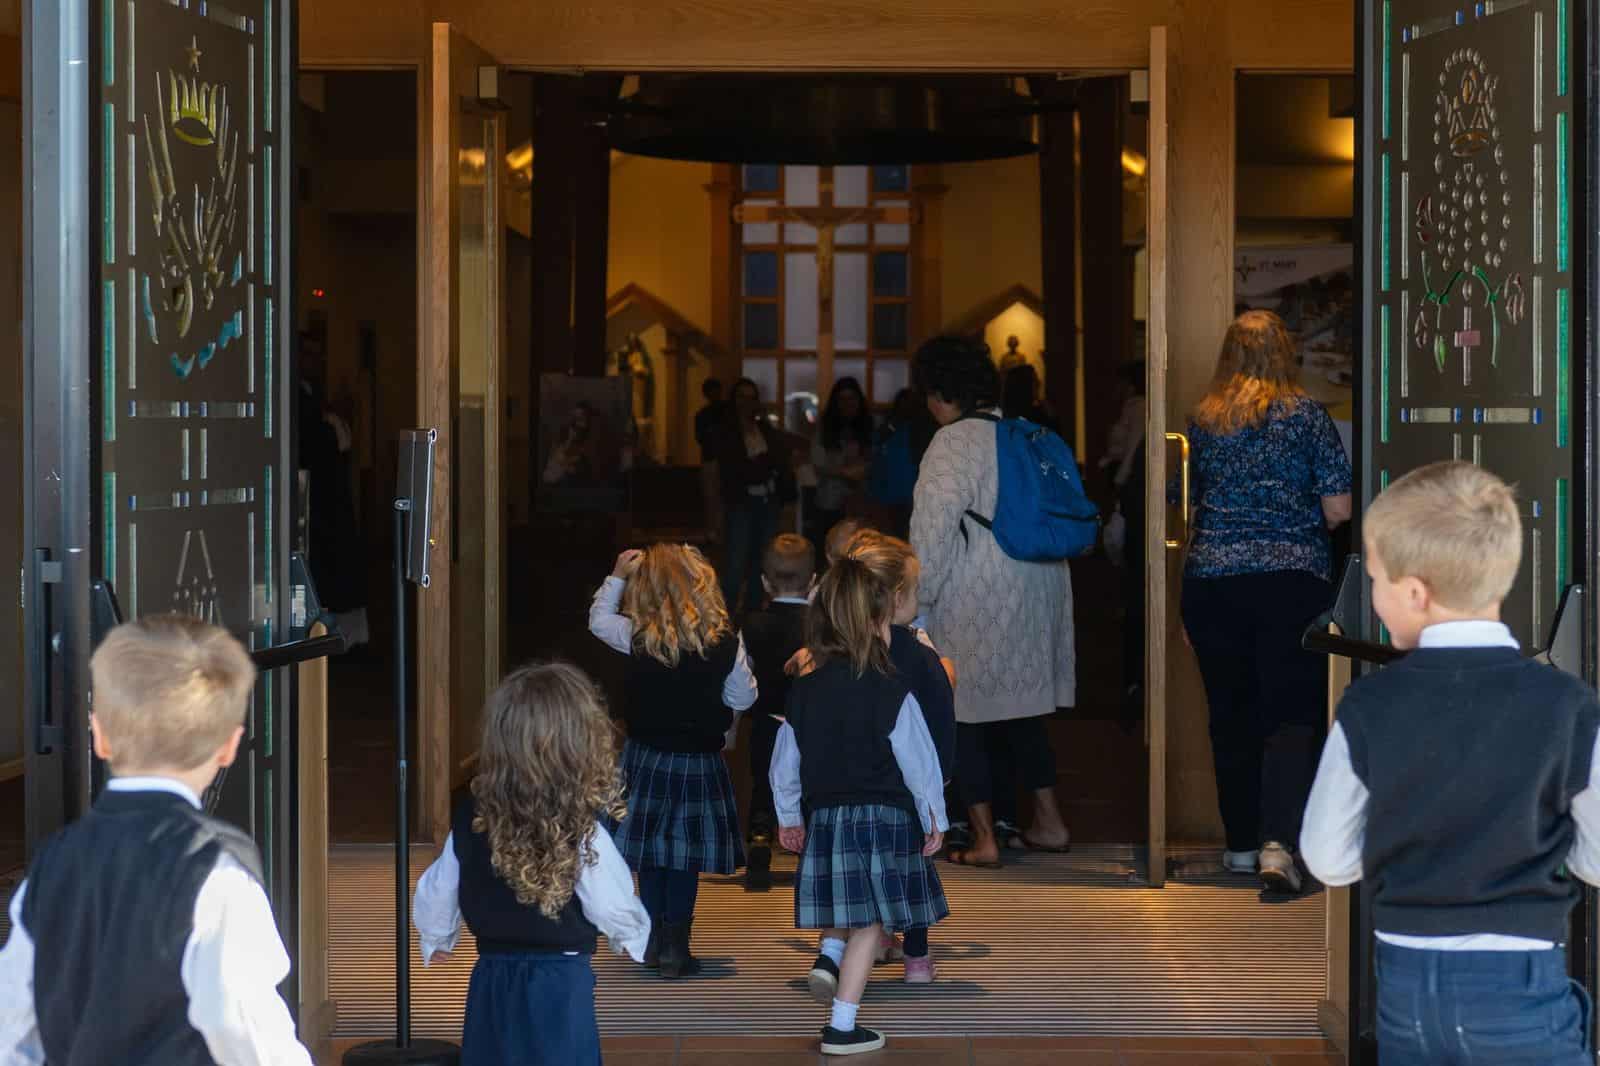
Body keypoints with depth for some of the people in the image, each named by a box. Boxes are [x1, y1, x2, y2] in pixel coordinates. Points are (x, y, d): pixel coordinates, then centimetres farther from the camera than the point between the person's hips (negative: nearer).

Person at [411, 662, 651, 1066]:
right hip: (560, 984, -4)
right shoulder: (581, 832, -16)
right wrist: (632, 937, 14)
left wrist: (436, 941, 28)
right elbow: (614, 908, -9)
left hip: (491, 979, 4)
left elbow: (437, 891, 7)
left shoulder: (470, 818, -3)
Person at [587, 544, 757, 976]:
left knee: (650, 848, 13)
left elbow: (598, 620, 8)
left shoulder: (638, 636, -11)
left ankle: (654, 939, 20)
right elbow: (744, 697, 1)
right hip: (702, 759, 0)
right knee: (686, 855, 7)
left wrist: (617, 576, 13)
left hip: (647, 757, 0)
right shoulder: (726, 640, -10)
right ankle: (676, 944, 6)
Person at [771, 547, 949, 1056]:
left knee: (845, 906, 27)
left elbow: (785, 764, 8)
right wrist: (935, 819, 5)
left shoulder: (803, 691, 1)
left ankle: (828, 953, 0)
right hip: (885, 817, -5)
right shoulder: (891, 693, -13)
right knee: (869, 923, 3)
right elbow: (920, 763, -8)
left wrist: (789, 817, 22)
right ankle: (842, 1027, 4)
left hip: (825, 816, 5)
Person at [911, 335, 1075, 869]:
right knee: (1021, 710, 17)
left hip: (975, 601, -8)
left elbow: (934, 526, -18)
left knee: (965, 716, 1)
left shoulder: (955, 441, -13)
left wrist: (918, 597, -11)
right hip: (1037, 593, 8)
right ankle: (1049, 823, 21)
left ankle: (984, 839, 2)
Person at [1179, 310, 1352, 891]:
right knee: (1294, 714, -5)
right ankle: (1277, 842, -21)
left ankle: (1242, 843, 21)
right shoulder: (1306, 415, -2)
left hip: (1210, 581, 3)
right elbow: (1338, 510, -4)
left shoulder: (1201, 422, 8)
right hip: (1293, 579, -3)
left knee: (1231, 715, 12)